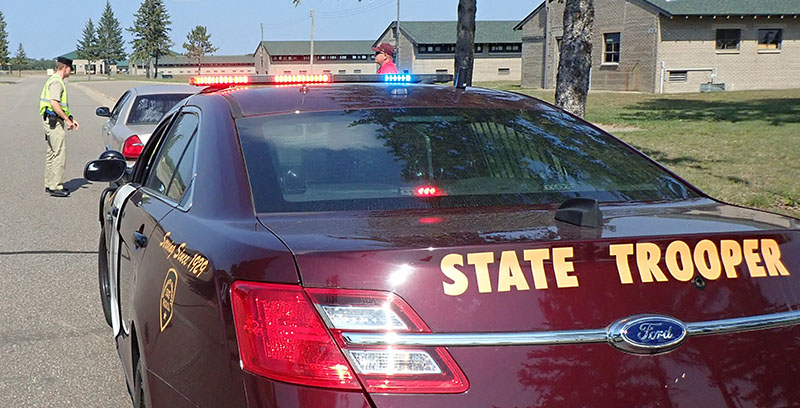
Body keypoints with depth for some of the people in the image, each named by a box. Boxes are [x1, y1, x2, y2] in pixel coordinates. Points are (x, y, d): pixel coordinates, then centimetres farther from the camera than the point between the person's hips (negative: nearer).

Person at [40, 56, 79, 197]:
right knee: (59, 154, -9)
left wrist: (71, 119, 21)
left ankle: (49, 184, 23)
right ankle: (55, 187, -8)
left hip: (51, 121, 11)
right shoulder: (56, 82, -14)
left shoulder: (55, 81, 20)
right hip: (54, 121, -11)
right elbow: (54, 103, -26)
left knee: (52, 153, 16)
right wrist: (67, 119, -22)